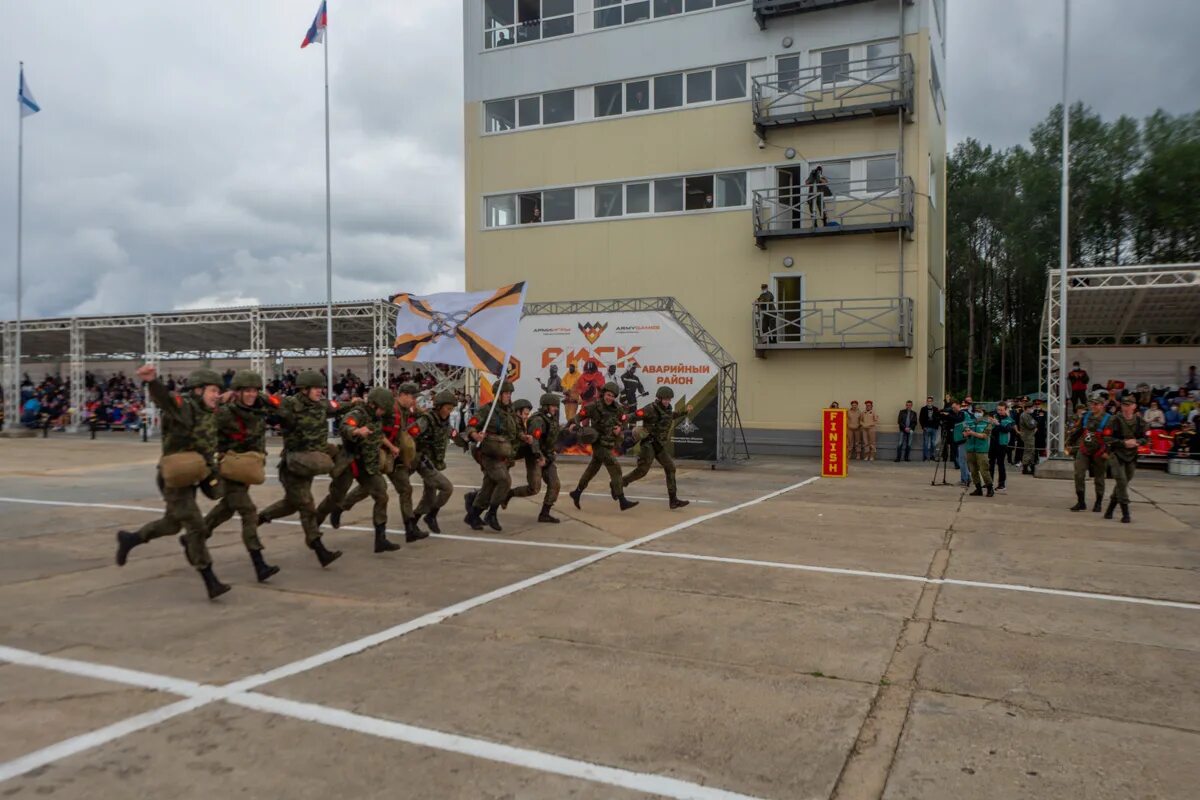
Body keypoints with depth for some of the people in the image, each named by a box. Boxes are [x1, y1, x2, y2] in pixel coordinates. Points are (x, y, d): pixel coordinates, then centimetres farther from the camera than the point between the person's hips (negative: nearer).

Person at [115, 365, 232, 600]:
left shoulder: (209, 415, 9)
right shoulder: (185, 407, -17)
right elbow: (164, 398, -38)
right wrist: (152, 380, -57)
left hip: (191, 478, 9)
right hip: (174, 478, -9)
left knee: (171, 524, 23)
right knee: (196, 527, -10)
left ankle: (129, 539, 45)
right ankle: (210, 582, -7)